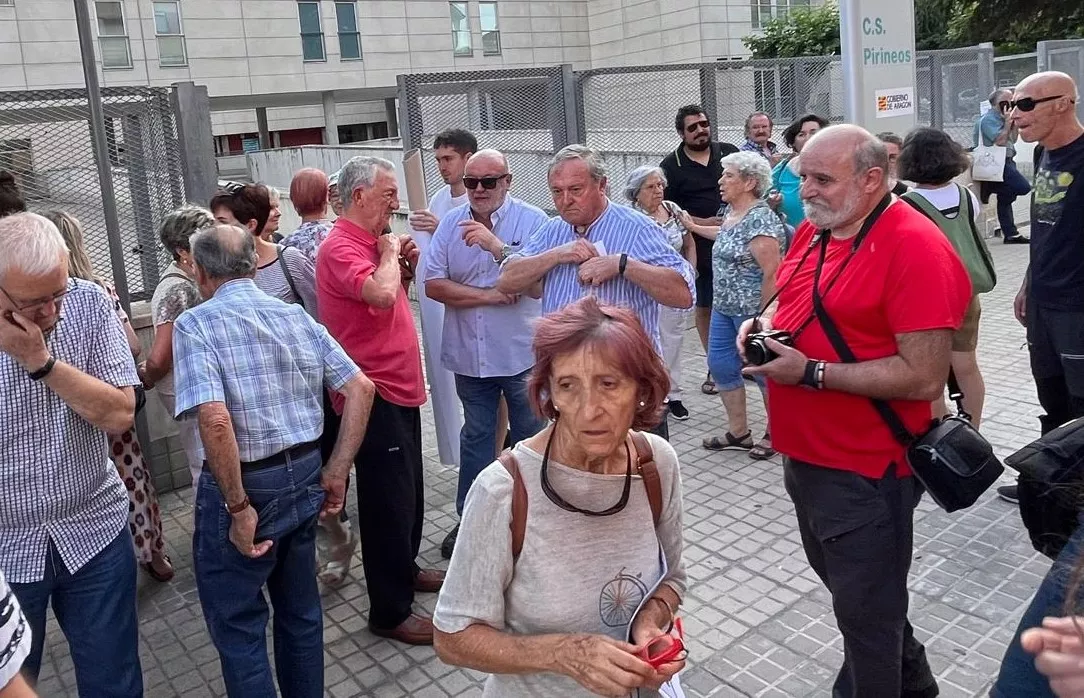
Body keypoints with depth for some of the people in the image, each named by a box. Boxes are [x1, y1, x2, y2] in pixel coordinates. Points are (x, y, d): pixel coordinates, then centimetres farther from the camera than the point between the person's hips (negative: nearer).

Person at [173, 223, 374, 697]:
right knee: (300, 609, 23)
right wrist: (335, 473, 3)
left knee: (238, 627, 12)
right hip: (304, 477, 6)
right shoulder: (296, 316, 4)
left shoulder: (195, 324, -12)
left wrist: (239, 507, -18)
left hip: (245, 484, -6)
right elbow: (361, 389, 0)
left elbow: (215, 419, -27)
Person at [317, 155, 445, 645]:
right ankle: (390, 612, 9)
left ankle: (405, 569, 40)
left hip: (401, 387, 10)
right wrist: (389, 252, -16)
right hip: (375, 395, -10)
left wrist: (405, 266, 5)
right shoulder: (341, 247, -17)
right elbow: (381, 294, -35)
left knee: (409, 491, 22)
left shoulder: (372, 242, 13)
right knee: (389, 500, -3)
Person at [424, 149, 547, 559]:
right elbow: (433, 284, -6)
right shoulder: (451, 224, 0)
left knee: (530, 436, 12)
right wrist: (490, 296, -15)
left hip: (522, 352, -3)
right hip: (470, 353, 3)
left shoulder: (532, 221, -10)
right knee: (476, 435, 18)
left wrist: (496, 245, -30)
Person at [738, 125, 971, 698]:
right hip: (804, 454, 9)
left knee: (866, 615, 10)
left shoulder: (916, 248, -21)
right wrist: (764, 324, -2)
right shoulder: (812, 230, 5)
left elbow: (924, 377, -25)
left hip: (864, 471, -9)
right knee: (843, 583, 27)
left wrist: (811, 372, -25)